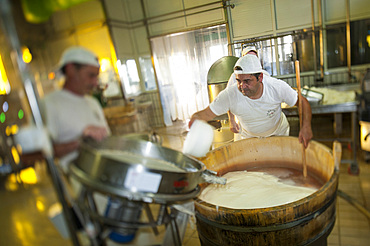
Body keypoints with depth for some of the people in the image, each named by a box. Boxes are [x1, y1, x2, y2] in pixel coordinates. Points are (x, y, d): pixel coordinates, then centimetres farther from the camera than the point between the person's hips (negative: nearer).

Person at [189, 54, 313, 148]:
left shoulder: (277, 86, -30)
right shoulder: (229, 94, -33)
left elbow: (302, 101, -17)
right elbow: (207, 113, -26)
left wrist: (306, 126, -33)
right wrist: (196, 117, -51)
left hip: (278, 134, 1)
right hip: (249, 137, 0)